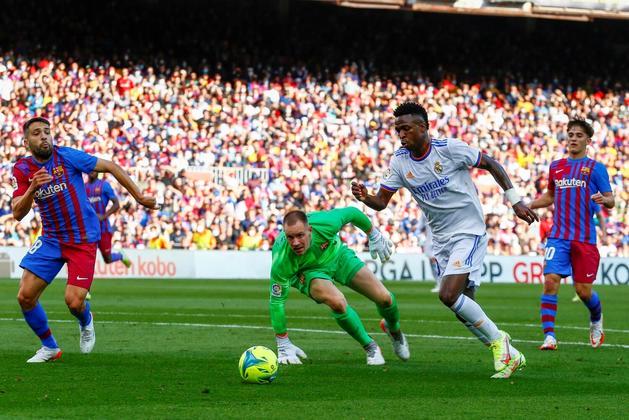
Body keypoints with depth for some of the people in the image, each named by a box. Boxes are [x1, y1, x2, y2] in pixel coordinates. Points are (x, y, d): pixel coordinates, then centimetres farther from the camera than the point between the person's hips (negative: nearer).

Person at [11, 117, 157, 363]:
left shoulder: (67, 156, -14)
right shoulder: (23, 169, -5)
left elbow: (109, 166, -6)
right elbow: (17, 213, -14)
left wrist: (139, 196, -4)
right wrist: (32, 189, -32)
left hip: (83, 240, -3)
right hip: (51, 239, 4)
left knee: (74, 302, -14)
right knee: (25, 296, -7)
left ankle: (86, 323, 25)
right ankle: (49, 347, 16)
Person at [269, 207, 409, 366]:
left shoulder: (325, 224, -38)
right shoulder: (282, 261, -40)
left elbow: (352, 213, -16)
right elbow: (277, 301, -30)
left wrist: (374, 235, -1)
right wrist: (283, 345, -26)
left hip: (337, 255, 3)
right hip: (308, 271, -3)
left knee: (384, 298, -3)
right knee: (337, 302, -32)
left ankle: (394, 330, 36)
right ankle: (370, 346, -5)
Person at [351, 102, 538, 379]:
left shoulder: (449, 148, -15)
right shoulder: (399, 161, 0)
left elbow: (491, 165, -4)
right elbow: (381, 201, -1)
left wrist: (515, 201, -6)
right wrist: (364, 197, -23)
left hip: (469, 232, -6)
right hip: (441, 239, 6)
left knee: (449, 295, -22)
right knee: (464, 308, 4)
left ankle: (497, 340, -2)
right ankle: (509, 355, 18)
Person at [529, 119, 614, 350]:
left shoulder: (596, 168, 1)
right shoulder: (555, 166, 13)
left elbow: (611, 201, -2)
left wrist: (603, 199, -24)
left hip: (584, 238, -3)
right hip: (558, 236, 3)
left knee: (583, 290, 0)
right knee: (550, 281, -14)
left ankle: (596, 321, 33)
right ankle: (549, 337, -14)